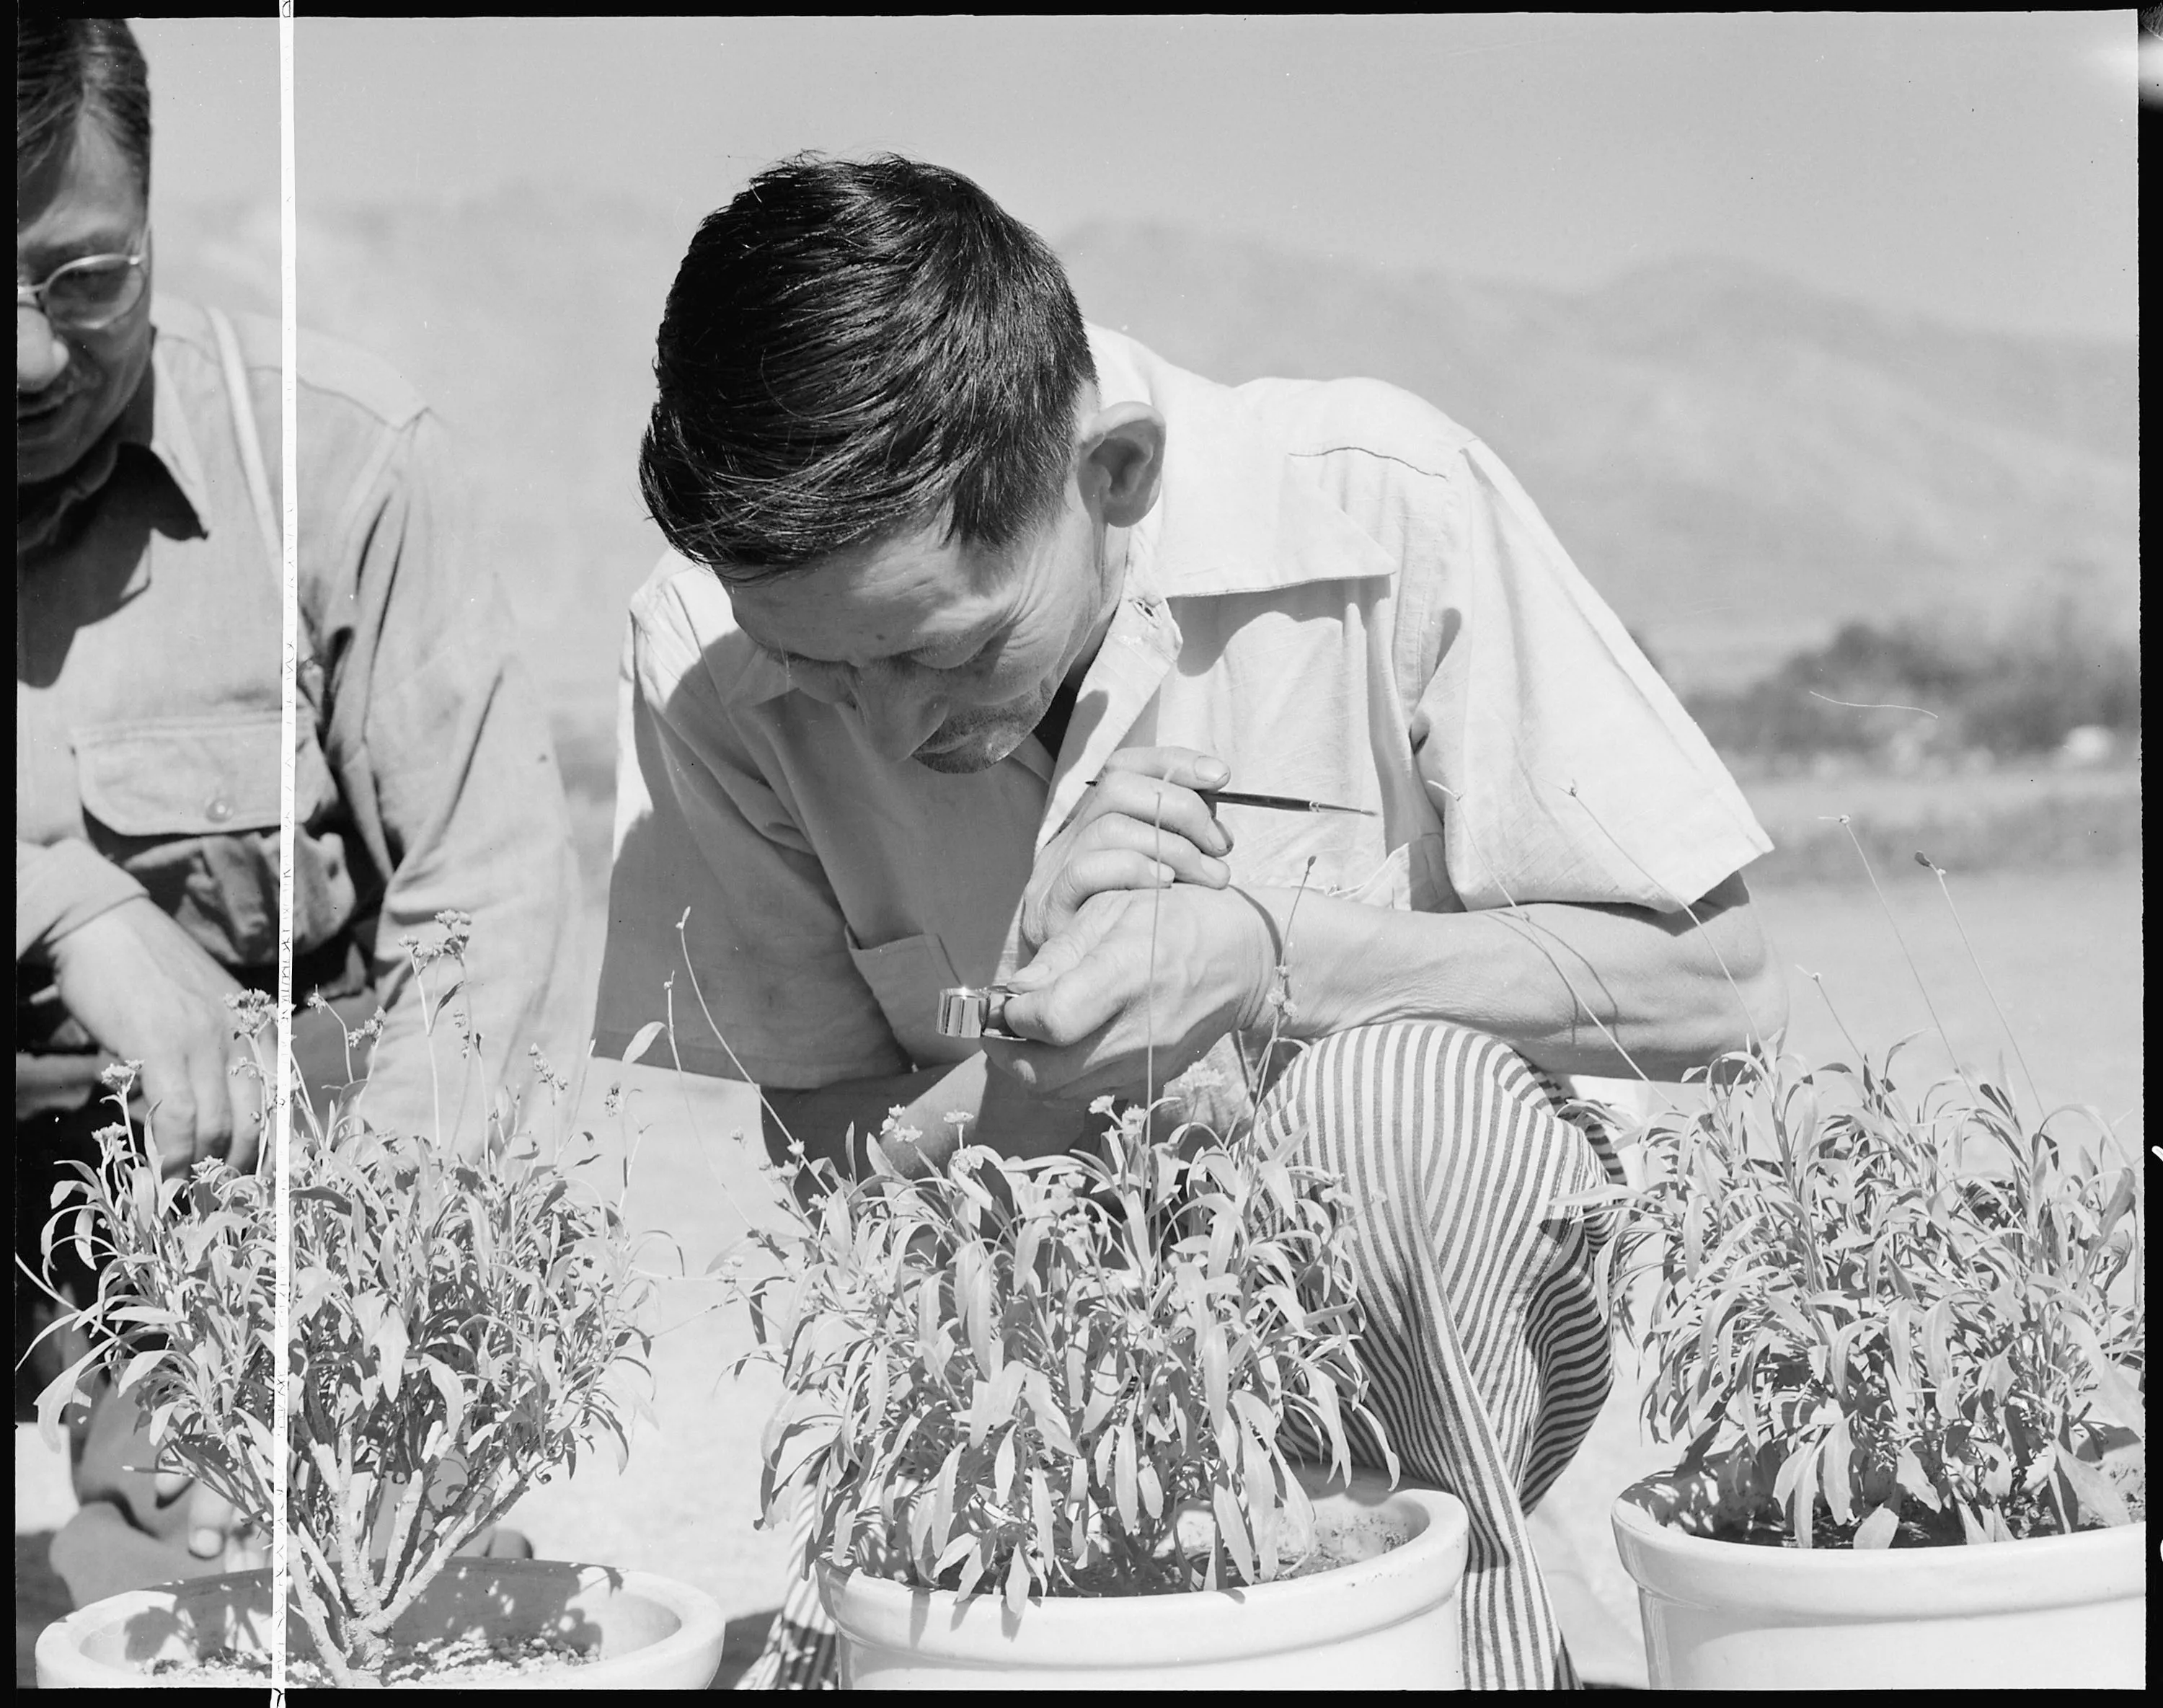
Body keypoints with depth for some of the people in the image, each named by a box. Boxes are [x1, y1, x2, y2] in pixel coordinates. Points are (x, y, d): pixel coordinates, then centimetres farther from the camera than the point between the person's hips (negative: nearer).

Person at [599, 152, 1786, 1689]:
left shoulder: (1382, 517, -20)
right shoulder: (709, 643, -12)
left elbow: (1722, 988, -15)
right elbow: (818, 1140, -4)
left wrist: (1266, 954, -26)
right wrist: (1038, 1014, -24)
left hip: (1453, 1290, -2)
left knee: (1396, 1093, -34)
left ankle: (1451, 1627, -11)